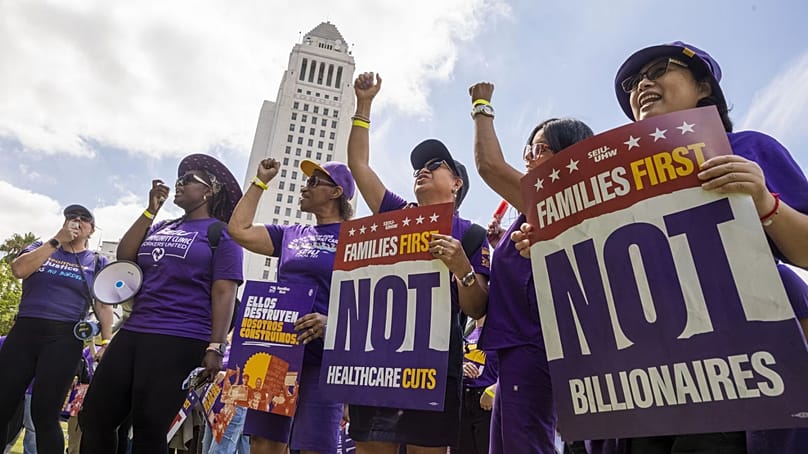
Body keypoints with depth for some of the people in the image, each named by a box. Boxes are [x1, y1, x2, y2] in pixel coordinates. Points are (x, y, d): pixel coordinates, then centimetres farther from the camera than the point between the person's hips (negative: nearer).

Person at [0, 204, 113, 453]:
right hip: (23, 332, 3)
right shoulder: (42, 247, 16)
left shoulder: (96, 262, 10)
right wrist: (57, 240, -7)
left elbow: (104, 306, 4)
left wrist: (107, 343, -8)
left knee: (44, 414, -3)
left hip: (64, 339, -2)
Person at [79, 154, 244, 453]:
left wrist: (215, 347, -18)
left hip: (180, 341, -7)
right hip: (133, 333, 7)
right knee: (94, 417, 10)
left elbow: (224, 293, -10)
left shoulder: (221, 232, -2)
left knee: (148, 429, 1)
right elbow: (124, 257, 9)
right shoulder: (162, 228, 20)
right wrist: (151, 210, 7)